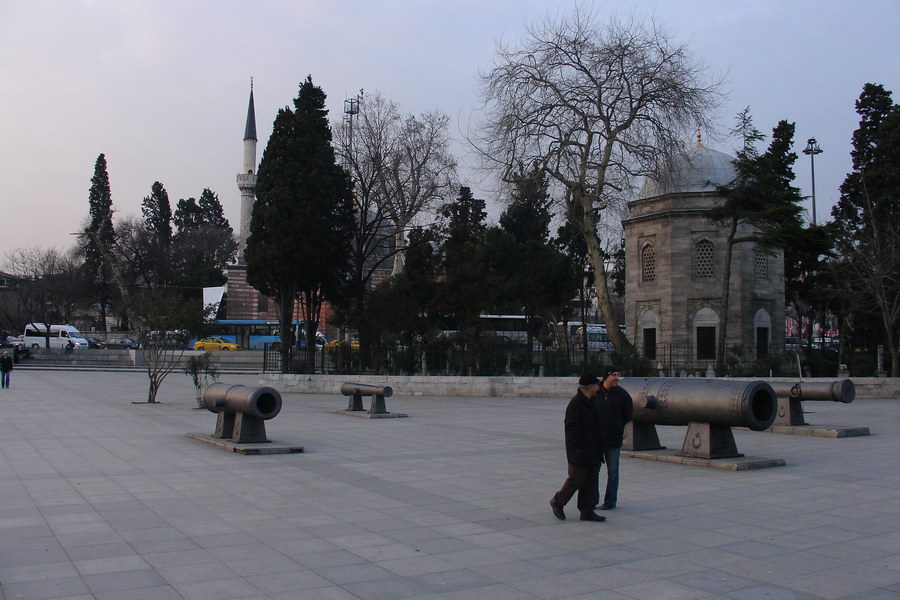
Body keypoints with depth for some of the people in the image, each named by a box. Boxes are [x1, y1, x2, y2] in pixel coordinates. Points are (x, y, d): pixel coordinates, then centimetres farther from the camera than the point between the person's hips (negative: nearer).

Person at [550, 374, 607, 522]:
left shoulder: (591, 402, 15)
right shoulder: (575, 404, -16)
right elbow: (572, 428, -20)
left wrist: (597, 448, 21)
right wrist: (577, 448, -22)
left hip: (591, 451, 9)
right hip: (579, 452, -9)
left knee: (590, 481, 9)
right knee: (577, 479, -4)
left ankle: (587, 511, 14)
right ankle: (557, 502, 14)